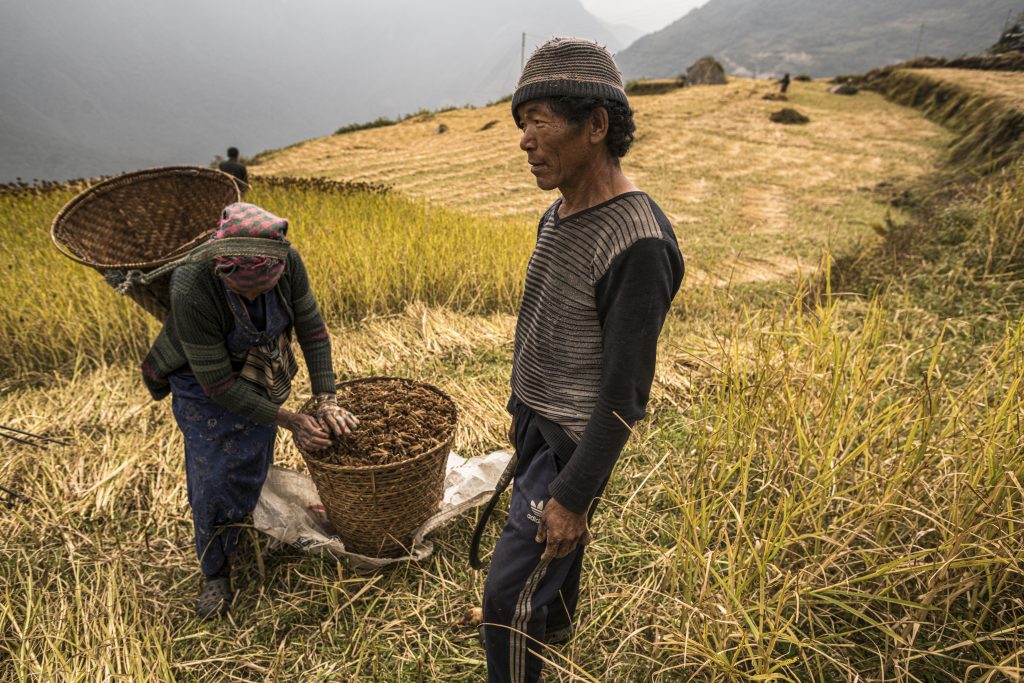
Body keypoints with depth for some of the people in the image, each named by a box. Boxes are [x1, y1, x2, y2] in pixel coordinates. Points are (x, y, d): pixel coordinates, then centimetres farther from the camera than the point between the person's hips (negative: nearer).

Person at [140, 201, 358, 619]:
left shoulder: (287, 261, -27)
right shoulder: (193, 292, -37)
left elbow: (312, 328, -12)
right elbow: (218, 383, -28)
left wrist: (326, 402, -18)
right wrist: (291, 422, -25)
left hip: (262, 378, 4)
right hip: (204, 384, -3)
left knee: (254, 471, 16)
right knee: (214, 480, 1)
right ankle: (215, 572, 28)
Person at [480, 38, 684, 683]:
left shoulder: (638, 243, -28)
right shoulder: (559, 213, 1)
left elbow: (625, 392, -25)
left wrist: (574, 496, -20)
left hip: (572, 439, -8)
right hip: (537, 418, 9)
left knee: (507, 597, -1)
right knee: (549, 543, 28)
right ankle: (558, 622, 56)